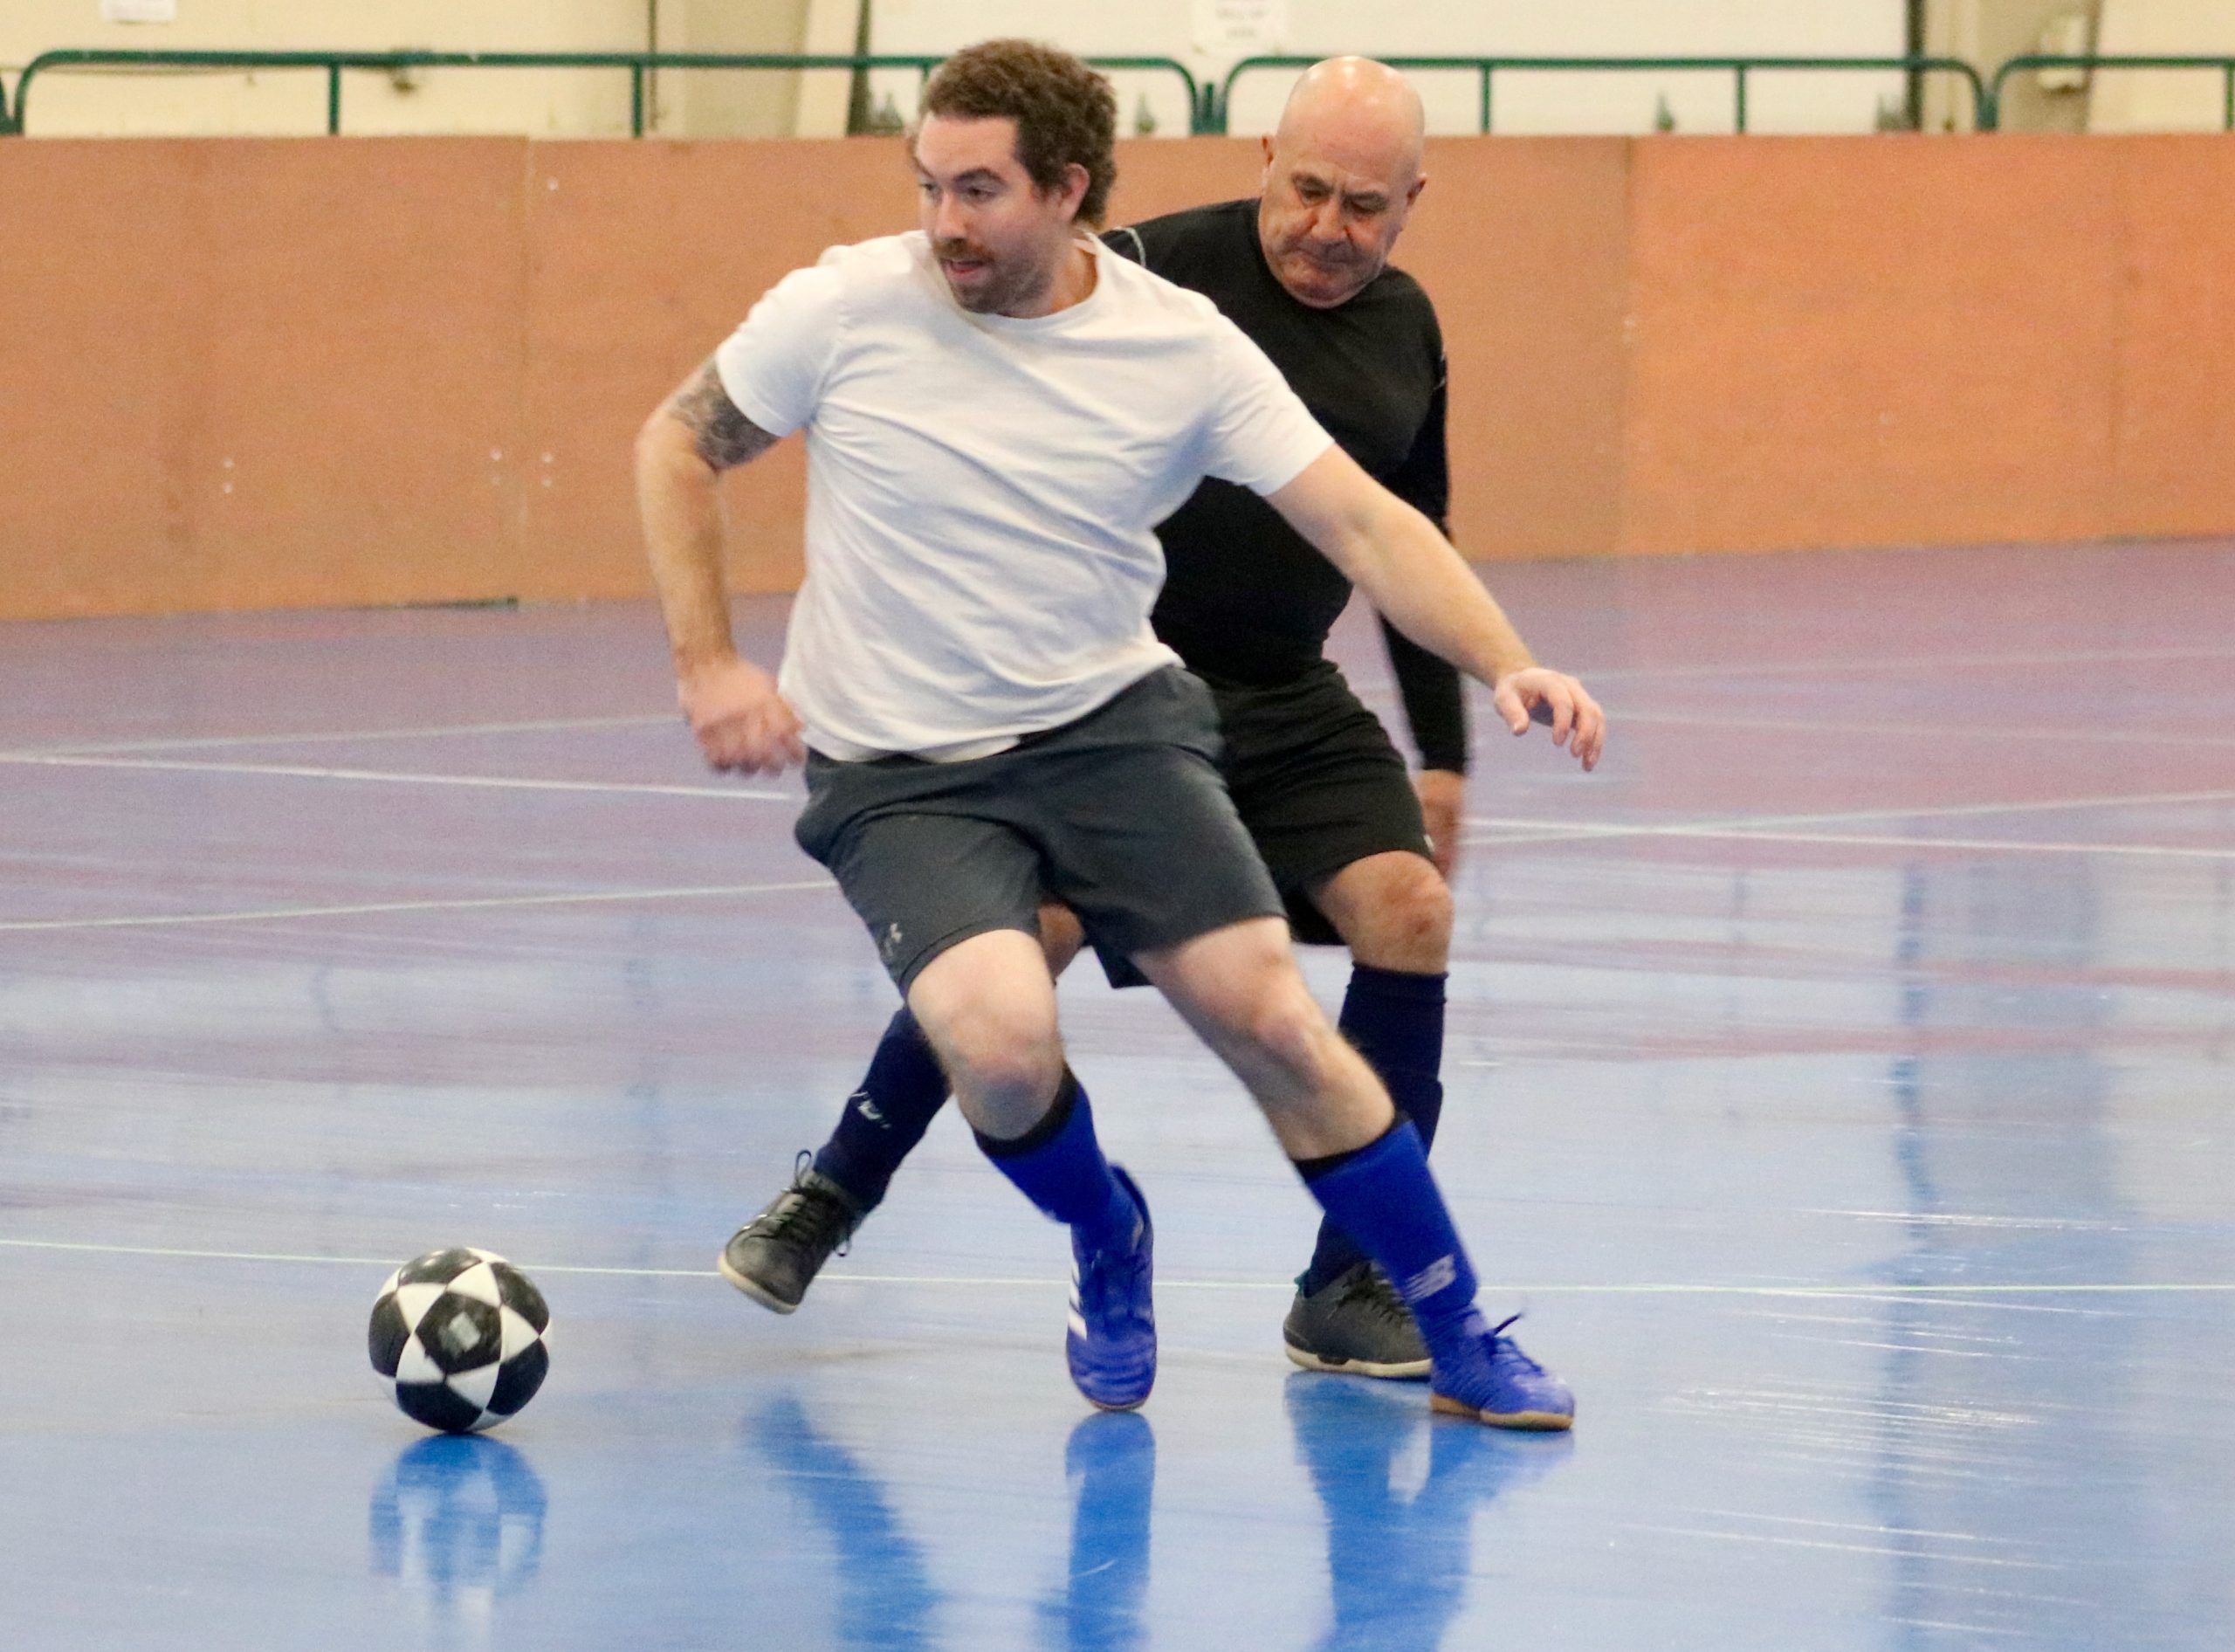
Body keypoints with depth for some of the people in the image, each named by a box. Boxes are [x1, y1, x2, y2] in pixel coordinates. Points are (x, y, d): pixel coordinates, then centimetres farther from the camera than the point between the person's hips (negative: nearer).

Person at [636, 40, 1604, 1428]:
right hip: (898, 775, -2)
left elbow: (1361, 522, -8)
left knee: (1271, 1016, -11)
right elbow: (680, 445, 5)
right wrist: (708, 663, -5)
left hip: (1114, 727, 2)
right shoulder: (847, 312, -10)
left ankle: (1463, 1345, 8)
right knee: (1005, 1042, -26)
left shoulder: (1183, 346, -8)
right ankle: (1107, 1240, 9)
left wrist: (1505, 664, -23)